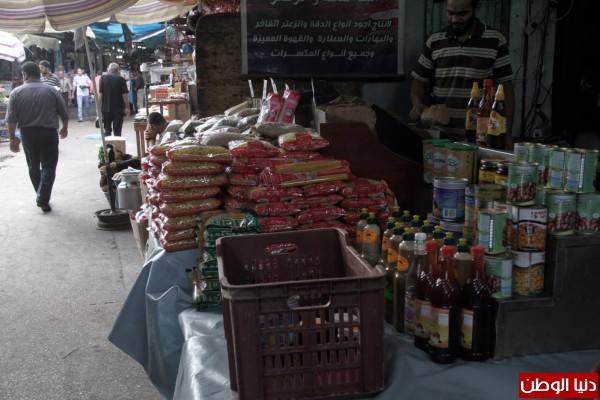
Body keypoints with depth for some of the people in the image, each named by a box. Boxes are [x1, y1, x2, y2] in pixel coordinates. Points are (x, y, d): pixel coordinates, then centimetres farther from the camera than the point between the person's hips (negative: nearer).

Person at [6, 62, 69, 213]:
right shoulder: (51, 91, -2)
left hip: (27, 134, 1)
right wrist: (65, 128, 19)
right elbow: (64, 113, 2)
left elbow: (11, 118, -8)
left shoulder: (16, 92, -3)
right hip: (48, 133, -1)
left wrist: (12, 138, -2)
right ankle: (43, 199, -10)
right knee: (48, 166, 2)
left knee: (33, 167, 16)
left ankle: (41, 196, 26)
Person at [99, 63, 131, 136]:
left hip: (106, 108, 2)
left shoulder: (103, 78, 0)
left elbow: (100, 94, -4)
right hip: (118, 108, -2)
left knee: (107, 130, 11)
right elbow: (125, 95, -9)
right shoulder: (121, 79, -5)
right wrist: (127, 108, -2)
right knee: (117, 130, 2)